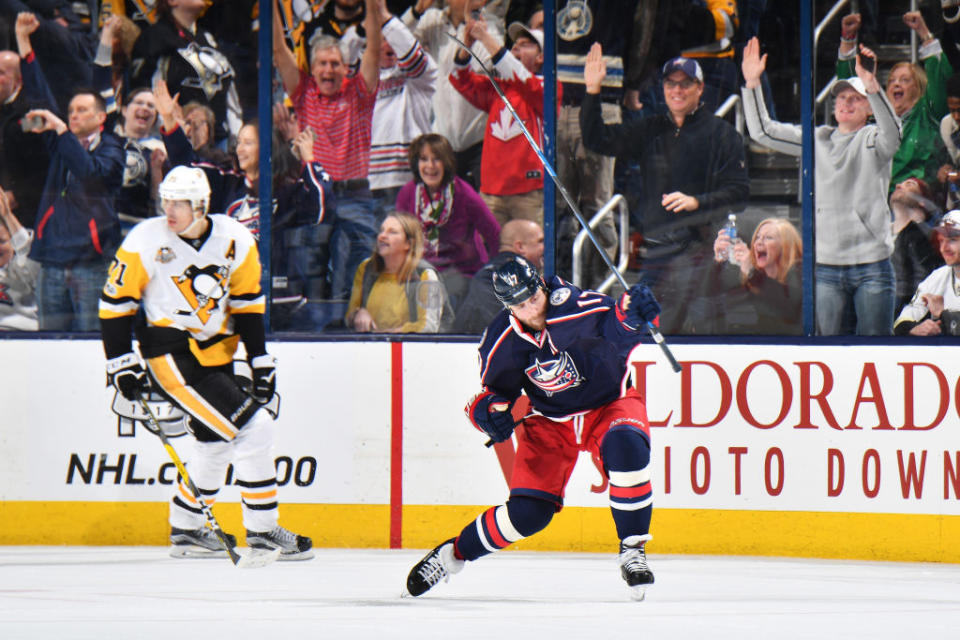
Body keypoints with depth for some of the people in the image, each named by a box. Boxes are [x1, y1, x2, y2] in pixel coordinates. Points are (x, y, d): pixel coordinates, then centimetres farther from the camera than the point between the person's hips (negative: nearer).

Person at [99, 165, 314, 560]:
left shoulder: (235, 240, -2)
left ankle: (185, 529, 34)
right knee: (252, 430, -14)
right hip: (170, 355, -6)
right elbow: (115, 303, -6)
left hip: (215, 354, 7)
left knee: (217, 442, 17)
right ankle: (261, 530, -7)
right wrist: (120, 363, -9)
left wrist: (260, 361, 6)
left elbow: (247, 303, 8)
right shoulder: (146, 241, -13)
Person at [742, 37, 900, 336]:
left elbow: (892, 132, -20)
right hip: (825, 267, 4)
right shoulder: (817, 140, 16)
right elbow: (763, 132, 16)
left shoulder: (872, 141, 3)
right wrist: (752, 82, 4)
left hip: (871, 266, -4)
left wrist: (871, 84, -36)